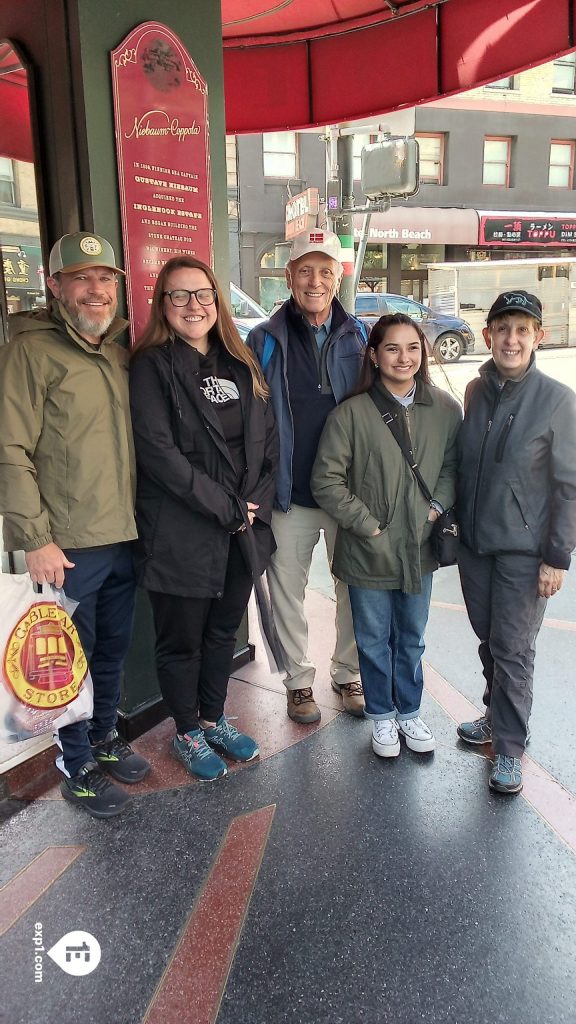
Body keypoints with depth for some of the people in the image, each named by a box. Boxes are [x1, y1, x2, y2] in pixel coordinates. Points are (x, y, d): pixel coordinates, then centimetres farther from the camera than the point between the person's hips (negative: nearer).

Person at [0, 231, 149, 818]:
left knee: (113, 649, 20)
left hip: (125, 538, 6)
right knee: (71, 657, 8)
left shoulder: (121, 351, 12)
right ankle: (77, 768, 28)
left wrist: (144, 518, 12)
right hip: (67, 548, -6)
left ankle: (104, 739, 41)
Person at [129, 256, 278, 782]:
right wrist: (225, 507, -17)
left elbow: (268, 441, 7)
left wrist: (255, 505, -6)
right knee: (182, 639, 10)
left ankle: (214, 718, 39)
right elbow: (157, 450, -18)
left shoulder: (241, 365, 9)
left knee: (224, 629, 19)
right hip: (181, 534, -5)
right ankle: (188, 732, 32)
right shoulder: (152, 365, -8)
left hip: (244, 531, 6)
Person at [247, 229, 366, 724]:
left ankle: (349, 672, 34)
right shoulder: (266, 341, -1)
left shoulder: (359, 337, 4)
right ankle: (300, 679, 29)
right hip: (290, 495, -1)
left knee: (354, 587, 12)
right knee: (288, 590, 10)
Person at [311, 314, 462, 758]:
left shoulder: (446, 409, -4)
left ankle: (409, 711, 42)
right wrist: (368, 525, -13)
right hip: (368, 552, -3)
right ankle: (382, 716, 38)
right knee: (374, 641, 15)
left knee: (411, 639, 20)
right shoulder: (351, 414, -15)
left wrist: (437, 506, -7)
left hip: (419, 550, 3)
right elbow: (326, 480, -13)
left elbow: (454, 464, 8)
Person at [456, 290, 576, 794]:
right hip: (474, 543, 5)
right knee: (488, 641, 17)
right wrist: (455, 521, 12)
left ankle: (509, 748, 18)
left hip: (524, 550, -4)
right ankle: (497, 716, 37)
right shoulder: (476, 391, 3)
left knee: (514, 650, 3)